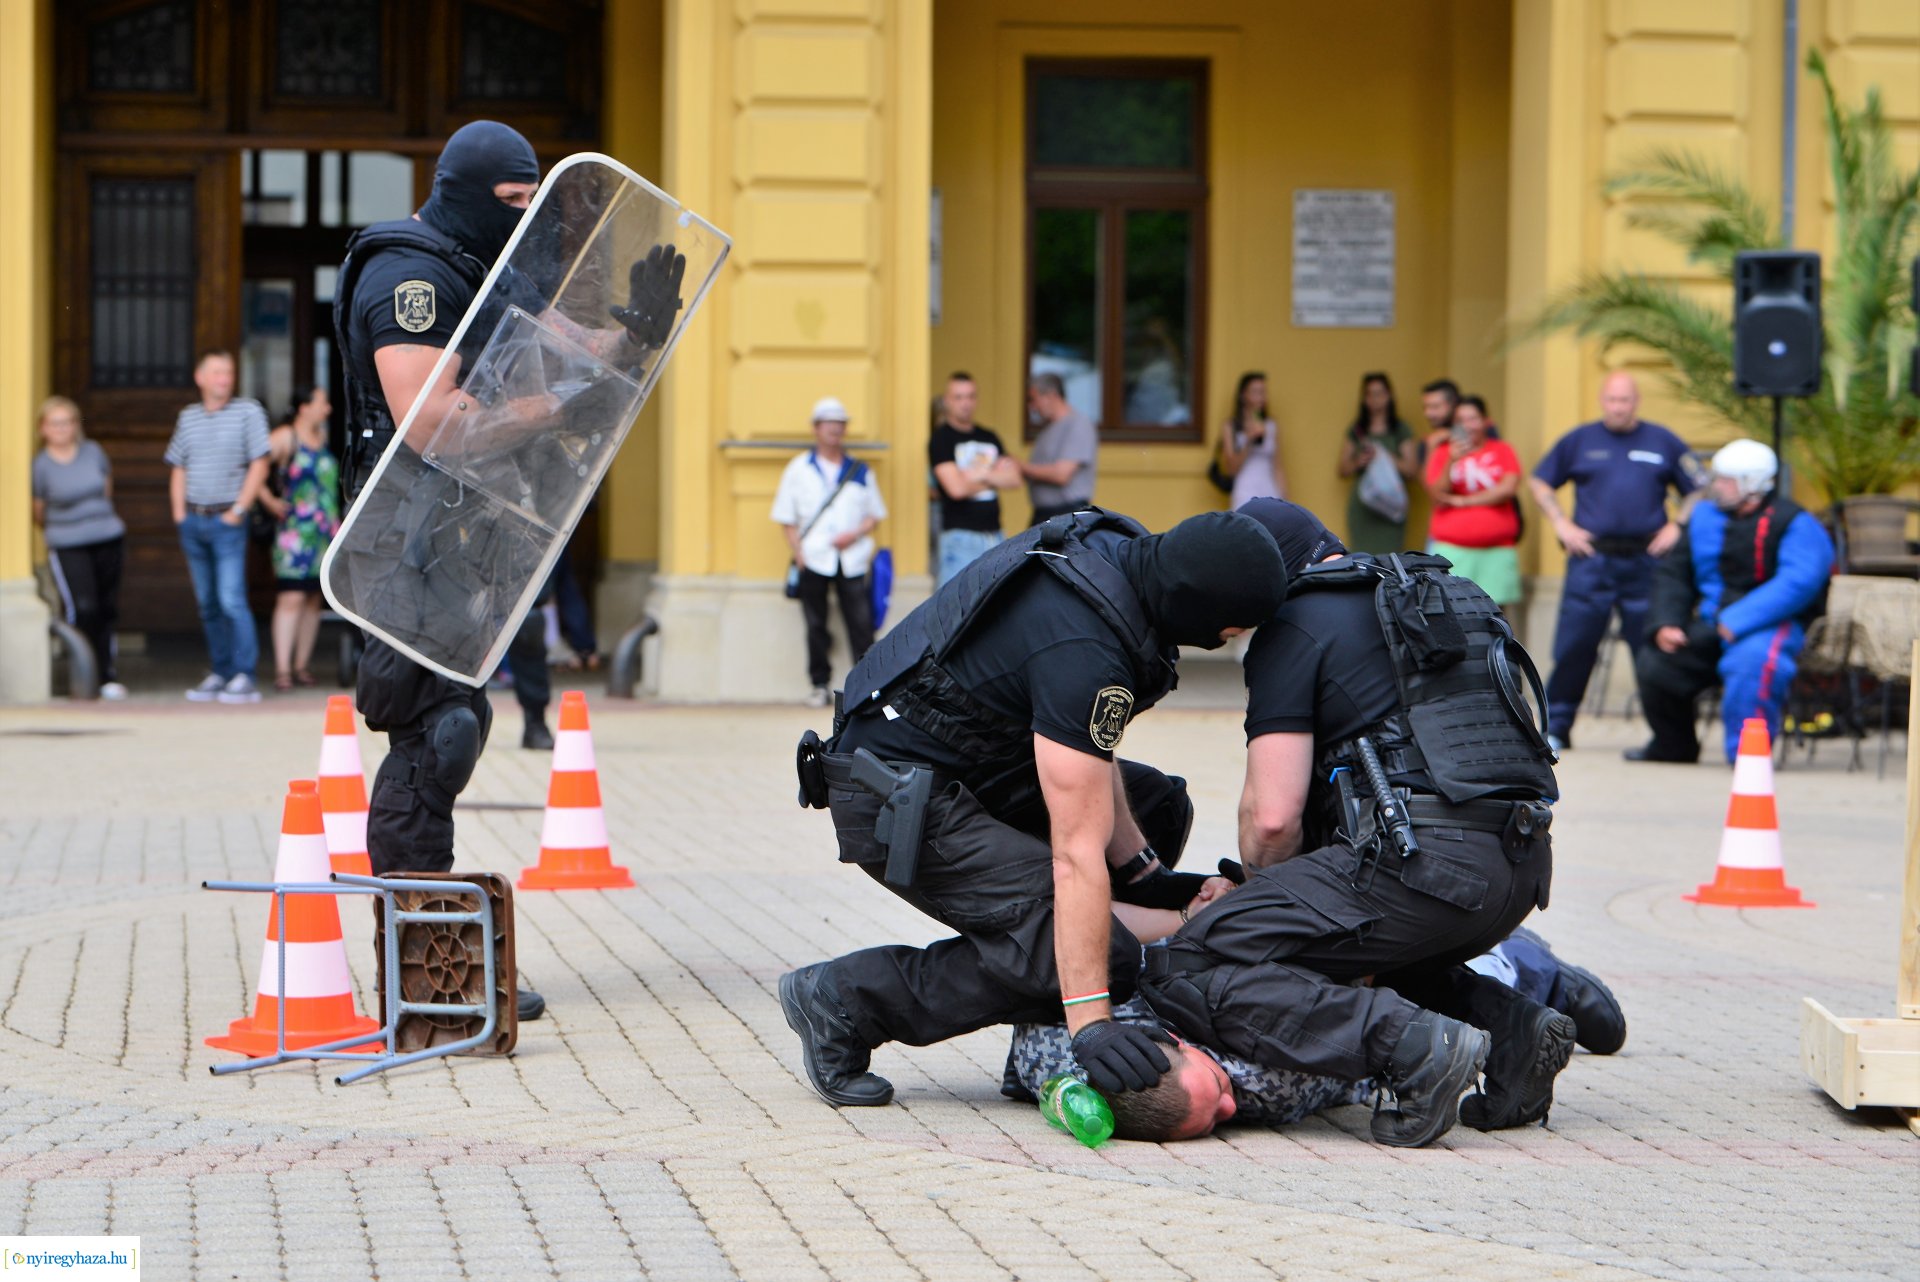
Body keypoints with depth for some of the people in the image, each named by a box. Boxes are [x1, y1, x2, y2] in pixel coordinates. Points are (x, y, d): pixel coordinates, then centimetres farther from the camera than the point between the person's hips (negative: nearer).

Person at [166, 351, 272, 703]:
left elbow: (259, 466, -4)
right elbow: (178, 469, 18)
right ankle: (219, 672, 15)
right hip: (193, 519, 5)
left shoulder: (248, 412, -1)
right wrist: (179, 512, 6)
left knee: (232, 600, -13)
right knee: (207, 603, 8)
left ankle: (244, 678, -13)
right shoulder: (188, 417, 13)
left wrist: (238, 510, -10)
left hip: (227, 520, -5)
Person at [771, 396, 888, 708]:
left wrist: (855, 534, -6)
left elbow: (876, 514, 13)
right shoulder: (799, 469, 9)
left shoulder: (860, 471, 12)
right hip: (813, 560, 0)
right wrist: (797, 553, -4)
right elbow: (786, 517, 8)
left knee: (861, 623, -7)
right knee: (816, 625, 3)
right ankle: (819, 685, 10)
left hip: (853, 559, 0)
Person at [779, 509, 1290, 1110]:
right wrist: (1091, 1022, -32)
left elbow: (1085, 743, 9)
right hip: (897, 804, -10)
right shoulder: (1085, 652, -30)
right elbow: (1077, 853, -31)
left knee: (1159, 806, 15)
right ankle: (845, 999, -8)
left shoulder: (1111, 546, -3)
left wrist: (1144, 869, 5)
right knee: (1103, 959, -18)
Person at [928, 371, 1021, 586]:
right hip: (960, 534, -6)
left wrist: (981, 474, -10)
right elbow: (956, 488, -13)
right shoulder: (941, 439, -3)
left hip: (993, 534, 6)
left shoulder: (989, 437, 17)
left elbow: (1013, 478, 6)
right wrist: (995, 478, 1)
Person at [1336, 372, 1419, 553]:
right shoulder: (1355, 432, 12)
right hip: (1361, 504, 2)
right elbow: (1343, 470, 13)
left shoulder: (1402, 432, 7)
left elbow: (1412, 470, 3)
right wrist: (1358, 462, -8)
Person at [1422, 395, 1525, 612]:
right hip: (1451, 549, 0)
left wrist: (1462, 501, -5)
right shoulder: (1443, 451, 8)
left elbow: (1509, 488, -7)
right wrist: (1451, 462, -17)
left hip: (1497, 550, 0)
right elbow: (1438, 496, -2)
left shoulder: (1502, 451, 7)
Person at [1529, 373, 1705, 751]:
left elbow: (1698, 490, 15)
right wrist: (1562, 525, 5)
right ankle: (1556, 727, 4)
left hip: (1646, 560, 0)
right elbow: (1539, 482, 16)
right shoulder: (1580, 440, 9)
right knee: (1574, 645, -3)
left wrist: (1676, 527, 1)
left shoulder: (1663, 442, 9)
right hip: (1592, 559, 0)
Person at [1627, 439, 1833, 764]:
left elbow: (1798, 583, -23)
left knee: (1752, 658, -38)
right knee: (1655, 662, -4)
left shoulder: (1795, 524, -9)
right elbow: (1674, 575, 14)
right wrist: (1665, 624, -4)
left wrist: (1737, 622, -28)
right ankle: (1673, 747, 20)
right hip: (1712, 624, 7)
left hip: (1770, 625, -7)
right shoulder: (1705, 517, 12)